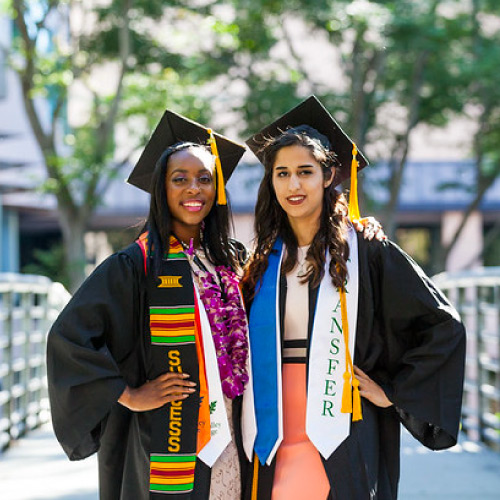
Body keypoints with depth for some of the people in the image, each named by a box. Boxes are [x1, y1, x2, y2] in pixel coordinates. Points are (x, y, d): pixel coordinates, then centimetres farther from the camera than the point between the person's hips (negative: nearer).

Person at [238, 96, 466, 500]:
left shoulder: (364, 250, -3)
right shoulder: (264, 260, 9)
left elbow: (444, 326, -2)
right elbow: (244, 351, 21)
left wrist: (393, 392, -4)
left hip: (339, 444, -3)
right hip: (273, 445, 3)